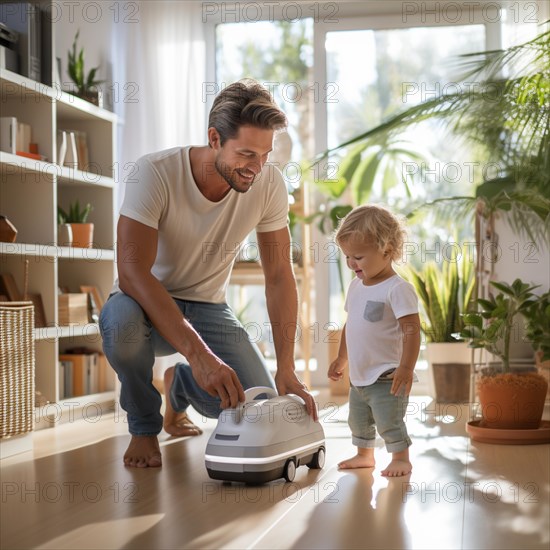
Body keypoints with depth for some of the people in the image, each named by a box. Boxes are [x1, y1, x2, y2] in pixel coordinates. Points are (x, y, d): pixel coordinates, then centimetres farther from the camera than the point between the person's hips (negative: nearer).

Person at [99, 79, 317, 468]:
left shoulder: (269, 183, -15)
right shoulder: (156, 173, -27)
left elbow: (279, 277, -10)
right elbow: (132, 272, -36)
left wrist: (287, 370, -19)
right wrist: (198, 353, -45)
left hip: (207, 308, 3)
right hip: (149, 303, -3)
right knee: (123, 319, -40)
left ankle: (180, 385, 21)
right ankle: (145, 425, -7)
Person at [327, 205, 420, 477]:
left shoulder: (398, 289, -18)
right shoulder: (356, 286, 8)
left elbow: (411, 330, -22)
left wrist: (406, 368, -26)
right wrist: (342, 359, 24)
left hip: (386, 376, -9)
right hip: (359, 376, 9)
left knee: (389, 421, -6)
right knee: (358, 421, 20)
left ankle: (401, 458, 11)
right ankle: (364, 455, 37)